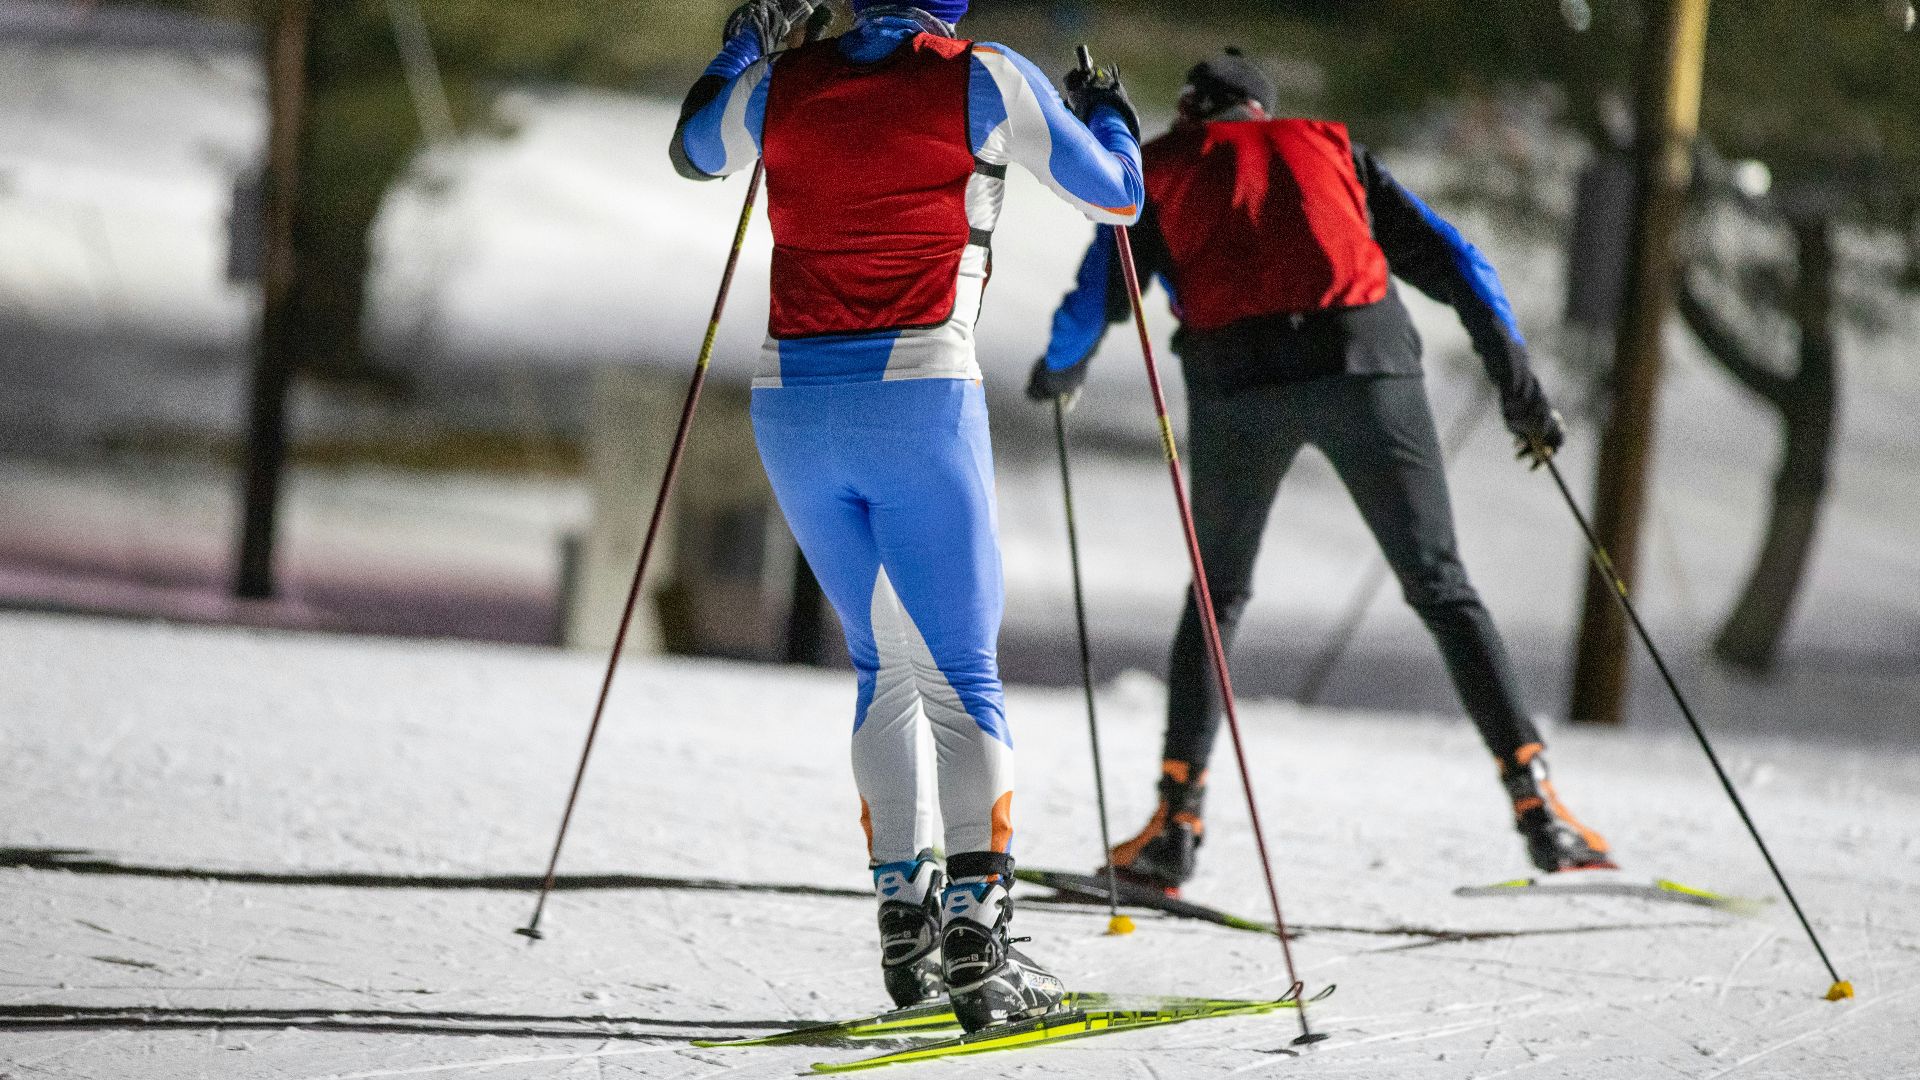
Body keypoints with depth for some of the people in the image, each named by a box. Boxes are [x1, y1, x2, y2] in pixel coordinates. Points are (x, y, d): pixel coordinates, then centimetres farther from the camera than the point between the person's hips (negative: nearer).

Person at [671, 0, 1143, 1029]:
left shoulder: (783, 84, 9)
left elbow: (695, 150, 31)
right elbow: (1117, 197, 9)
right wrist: (1106, 113, 29)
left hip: (790, 405, 4)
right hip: (920, 395, -4)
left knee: (884, 663, 20)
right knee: (961, 678, -1)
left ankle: (901, 912, 17)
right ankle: (973, 935, -15)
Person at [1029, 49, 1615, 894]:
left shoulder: (1161, 169, 21)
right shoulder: (1331, 149, 26)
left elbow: (1093, 303, 18)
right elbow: (1452, 262, 19)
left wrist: (1058, 371, 40)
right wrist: (1517, 382, 21)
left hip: (1236, 381, 0)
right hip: (1366, 364, 0)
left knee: (1218, 594, 19)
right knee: (1442, 589, 6)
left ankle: (1177, 821, 10)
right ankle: (1534, 799, -6)